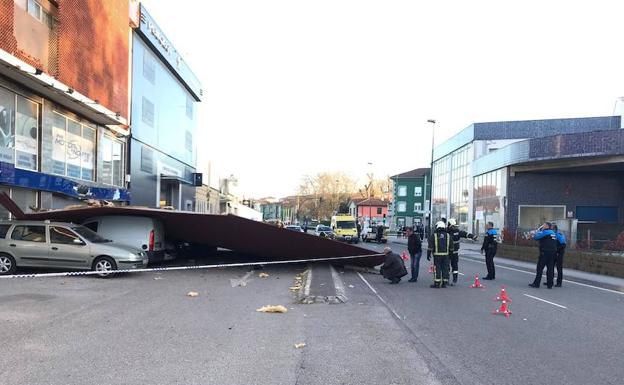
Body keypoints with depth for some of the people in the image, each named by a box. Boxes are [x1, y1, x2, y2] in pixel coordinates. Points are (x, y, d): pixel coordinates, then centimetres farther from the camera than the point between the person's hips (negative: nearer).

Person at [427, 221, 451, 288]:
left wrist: (428, 255, -1)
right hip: (446, 255, 3)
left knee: (437, 269, -1)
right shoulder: (448, 235, 7)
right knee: (445, 268, 8)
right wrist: (450, 253, 23)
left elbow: (430, 246, -7)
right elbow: (451, 247, 11)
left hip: (437, 255, -3)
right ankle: (444, 283, 12)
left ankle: (437, 283, 1)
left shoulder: (434, 235, -5)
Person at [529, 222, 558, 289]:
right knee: (550, 269, 8)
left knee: (540, 268, -2)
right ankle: (550, 284, 10)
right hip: (553, 253, 7)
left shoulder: (545, 232, -9)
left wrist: (538, 230, 8)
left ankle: (536, 283, -1)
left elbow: (535, 237, -11)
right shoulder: (553, 233, 16)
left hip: (545, 253, -7)